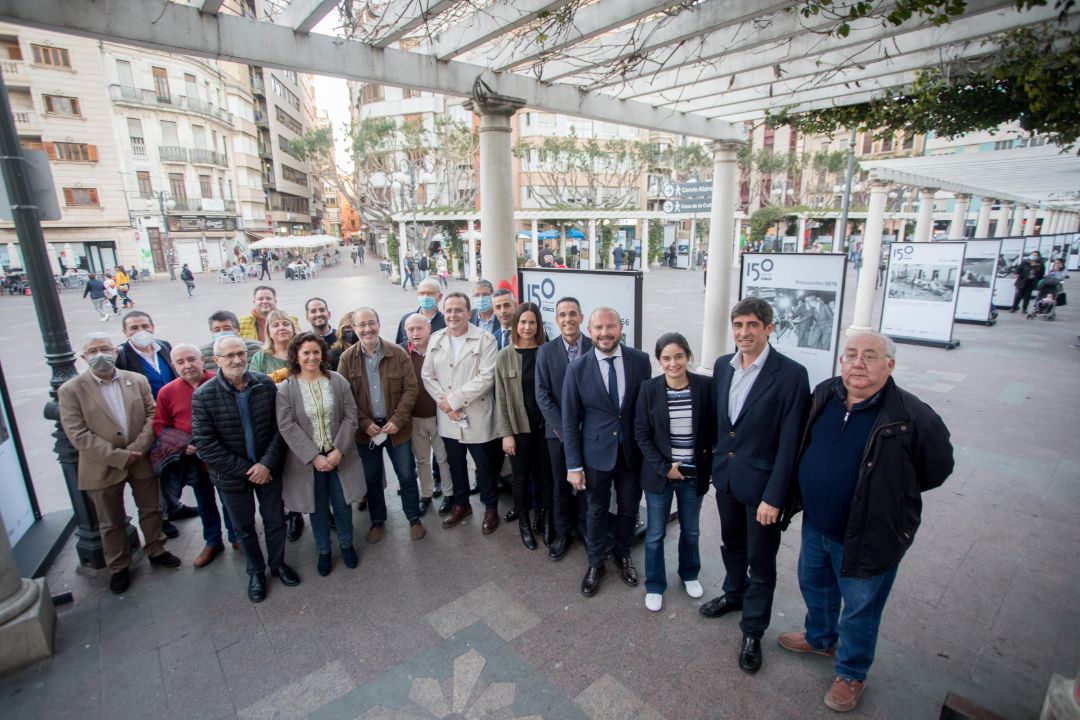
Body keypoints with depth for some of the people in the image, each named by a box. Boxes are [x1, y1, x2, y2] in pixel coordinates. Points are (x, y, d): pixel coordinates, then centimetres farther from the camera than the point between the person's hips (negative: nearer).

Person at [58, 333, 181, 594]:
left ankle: (156, 551, 37)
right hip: (103, 469, -2)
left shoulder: (137, 381, 0)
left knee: (151, 510, 17)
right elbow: (79, 435, -14)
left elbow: (151, 415, -1)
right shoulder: (70, 390, -10)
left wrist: (139, 448, -15)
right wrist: (119, 457, -19)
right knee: (111, 522, 14)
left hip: (142, 461, 2)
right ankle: (118, 567, 32)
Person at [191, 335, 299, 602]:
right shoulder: (203, 395, -15)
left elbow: (279, 427, -7)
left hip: (267, 469, 1)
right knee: (244, 527, 17)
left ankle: (277, 563, 40)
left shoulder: (266, 384, -10)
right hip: (231, 476, -1)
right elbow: (205, 445, -16)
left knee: (275, 520, 16)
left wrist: (267, 463, -18)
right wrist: (245, 470, -17)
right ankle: (256, 571, 39)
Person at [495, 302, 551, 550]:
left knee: (545, 474, 12)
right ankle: (524, 524, 32)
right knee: (521, 477, 13)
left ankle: (545, 521, 33)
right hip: (519, 426, 0)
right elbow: (501, 398, -4)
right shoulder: (505, 356, -4)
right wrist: (506, 433, -7)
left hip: (545, 424, 1)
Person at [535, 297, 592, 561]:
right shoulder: (546, 351, -3)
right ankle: (562, 532, 30)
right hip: (557, 430, 0)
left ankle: (584, 527, 34)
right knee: (560, 484, 12)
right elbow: (542, 393, -5)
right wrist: (562, 428, -12)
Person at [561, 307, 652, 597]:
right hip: (596, 453, -1)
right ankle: (595, 564, 39)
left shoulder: (641, 360, -8)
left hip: (633, 452, 1)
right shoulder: (577, 368, -11)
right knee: (597, 511, 16)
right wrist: (573, 466, -7)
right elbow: (570, 420, -7)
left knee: (629, 509, 18)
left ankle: (622, 555, 45)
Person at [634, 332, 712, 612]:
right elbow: (641, 434, -8)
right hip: (659, 473, -1)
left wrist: (709, 465, -4)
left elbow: (713, 429, 1)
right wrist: (663, 468, -13)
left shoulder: (705, 386, -9)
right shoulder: (649, 389, -11)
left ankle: (689, 574, 47)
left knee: (690, 530, 21)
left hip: (694, 473, 2)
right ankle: (654, 585, 33)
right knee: (655, 533, 12)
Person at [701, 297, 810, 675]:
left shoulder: (791, 374, -19)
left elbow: (789, 442, -18)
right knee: (732, 544, 26)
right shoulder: (722, 365, -1)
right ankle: (735, 594, 51)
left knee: (761, 561, 12)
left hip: (761, 483, -5)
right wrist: (714, 463, 12)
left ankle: (753, 632, 32)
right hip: (725, 476, 6)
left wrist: (774, 497, -18)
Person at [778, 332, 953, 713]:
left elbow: (936, 469, -8)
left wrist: (890, 493, -1)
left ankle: (851, 674, 41)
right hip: (815, 524, 6)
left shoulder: (912, 416, -22)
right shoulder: (823, 395, -6)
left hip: (869, 535, -5)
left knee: (860, 609, 16)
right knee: (814, 585, 26)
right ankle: (820, 638, 54)